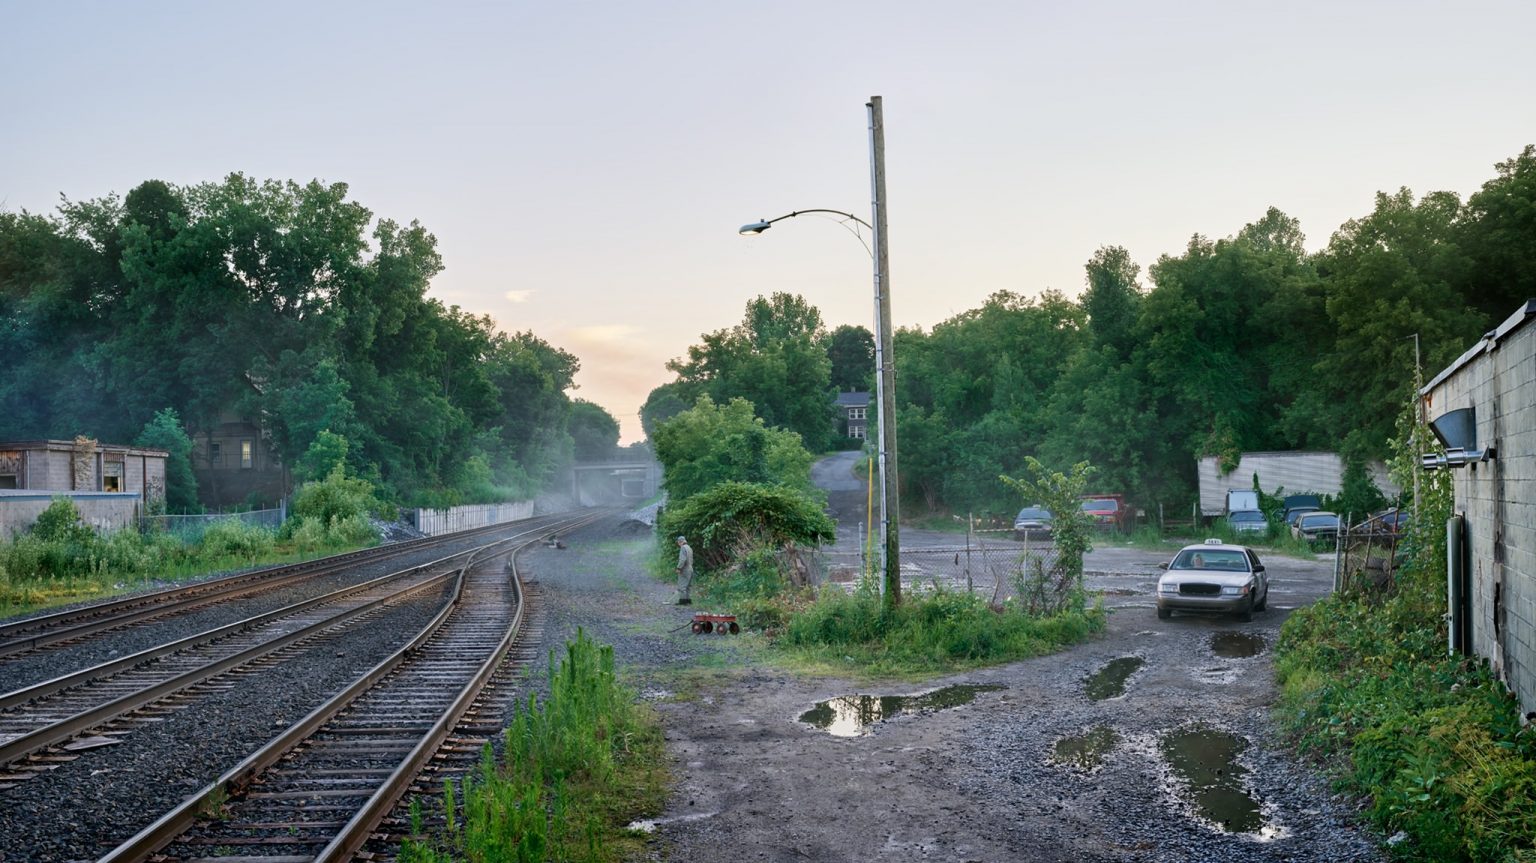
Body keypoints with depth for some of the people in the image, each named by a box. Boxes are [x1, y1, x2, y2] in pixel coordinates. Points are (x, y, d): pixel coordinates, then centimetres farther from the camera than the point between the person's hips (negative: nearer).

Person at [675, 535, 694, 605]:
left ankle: (683, 600, -8)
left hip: (684, 570, -9)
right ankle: (687, 600, 15)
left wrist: (679, 568, -19)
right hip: (690, 569, 9)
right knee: (686, 586, 14)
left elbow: (683, 559, -23)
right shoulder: (689, 548, 16)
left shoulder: (683, 548, -13)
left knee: (682, 586, -6)